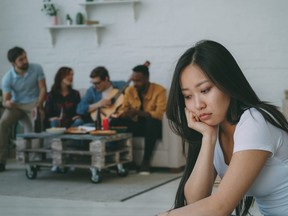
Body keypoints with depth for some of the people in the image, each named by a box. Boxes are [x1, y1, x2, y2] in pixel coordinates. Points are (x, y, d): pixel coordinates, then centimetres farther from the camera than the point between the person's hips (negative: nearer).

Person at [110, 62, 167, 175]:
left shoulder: (159, 90, -13)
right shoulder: (129, 90, 3)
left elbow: (159, 114, -24)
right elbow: (123, 109, 6)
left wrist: (138, 112, -35)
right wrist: (119, 114, -20)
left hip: (152, 127, -4)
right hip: (135, 125, 4)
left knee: (152, 121, -39)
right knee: (115, 122, -22)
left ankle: (146, 161, -30)